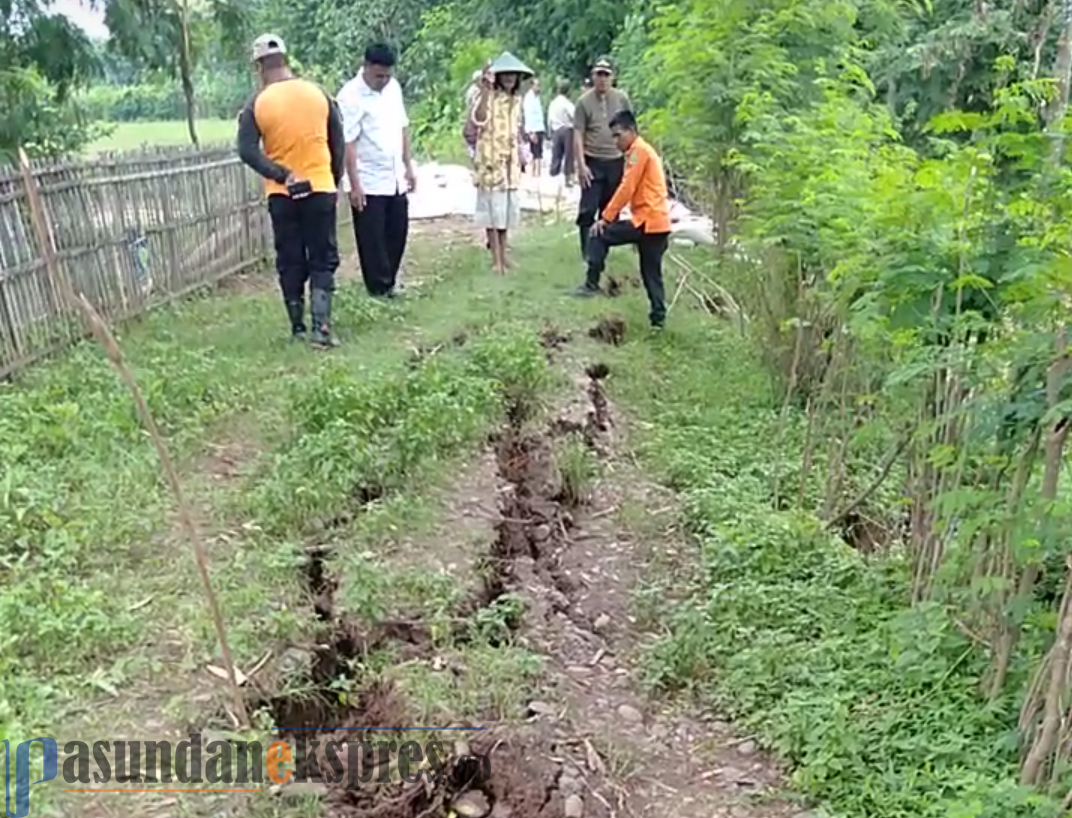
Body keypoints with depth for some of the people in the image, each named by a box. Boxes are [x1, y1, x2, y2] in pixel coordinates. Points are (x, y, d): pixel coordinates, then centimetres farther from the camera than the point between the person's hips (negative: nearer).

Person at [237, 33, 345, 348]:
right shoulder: (319, 93, 0)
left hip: (281, 195, 0)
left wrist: (283, 176, -12)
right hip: (320, 189, 0)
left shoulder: (257, 104, -4)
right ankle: (321, 326, -8)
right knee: (323, 261, 5)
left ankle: (298, 327, 15)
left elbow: (247, 151, -13)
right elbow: (338, 143, 4)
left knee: (290, 263, 11)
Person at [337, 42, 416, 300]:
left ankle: (390, 283, 26)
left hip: (395, 180, 7)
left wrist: (408, 166, 13)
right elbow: (348, 143, -17)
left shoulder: (394, 87, 7)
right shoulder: (351, 96, -15)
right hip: (368, 183, -7)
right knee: (372, 240, 2)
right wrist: (354, 184, -20)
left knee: (397, 234, 12)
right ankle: (379, 290, 11)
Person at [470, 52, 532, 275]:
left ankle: (503, 256, 20)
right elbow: (478, 119, -32)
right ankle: (496, 259, 1)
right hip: (491, 160, -7)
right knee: (493, 211, -4)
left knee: (507, 210, 11)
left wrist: (519, 153, 20)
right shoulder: (489, 97, -12)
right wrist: (485, 91, -41)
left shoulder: (516, 99, 11)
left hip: (510, 161, 7)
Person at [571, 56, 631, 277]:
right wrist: (581, 165, -12)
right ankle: (587, 253, 4)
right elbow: (578, 136, -5)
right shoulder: (584, 101, -4)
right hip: (593, 163, -3)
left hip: (615, 162, 3)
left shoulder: (621, 99, 3)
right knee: (587, 209, -5)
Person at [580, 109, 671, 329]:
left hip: (647, 220, -10)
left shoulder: (639, 151, -8)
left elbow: (626, 189, -13)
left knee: (599, 235, -6)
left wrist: (605, 218, -11)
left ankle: (592, 284, -7)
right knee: (652, 274, 11)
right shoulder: (643, 151, 22)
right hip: (657, 222, 10)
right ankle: (658, 317, 11)